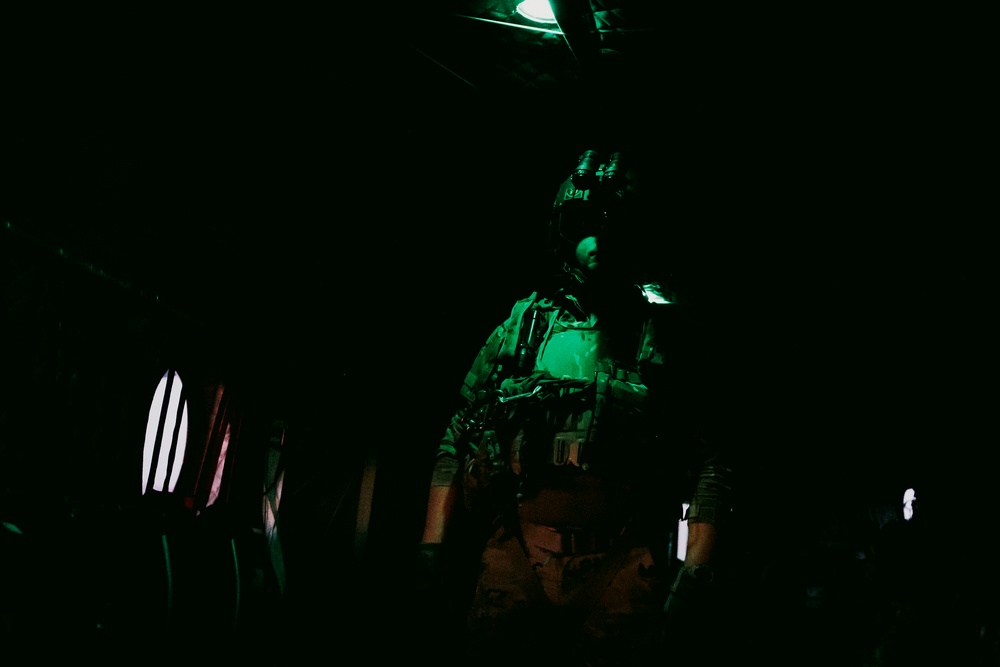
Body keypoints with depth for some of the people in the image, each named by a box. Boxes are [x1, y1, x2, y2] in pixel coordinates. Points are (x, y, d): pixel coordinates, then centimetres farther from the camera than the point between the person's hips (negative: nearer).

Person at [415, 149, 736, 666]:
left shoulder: (661, 333, 4)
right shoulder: (521, 325, 10)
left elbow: (710, 463, 2)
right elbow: (456, 441, 14)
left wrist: (696, 574, -6)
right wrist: (433, 548, 6)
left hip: (619, 567, -2)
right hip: (514, 558, 2)